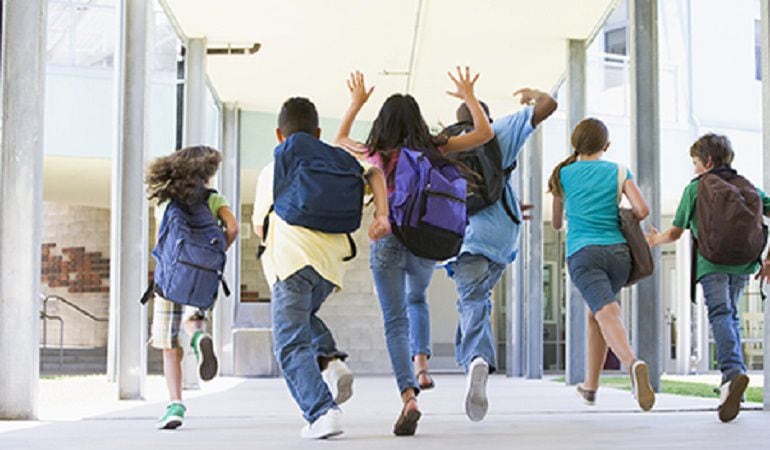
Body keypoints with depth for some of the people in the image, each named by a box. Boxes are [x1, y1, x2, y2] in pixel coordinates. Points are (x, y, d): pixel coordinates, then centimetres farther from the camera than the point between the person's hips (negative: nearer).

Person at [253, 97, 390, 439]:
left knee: (292, 345, -4)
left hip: (290, 258, -4)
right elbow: (374, 173, 9)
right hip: (332, 259, 4)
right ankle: (330, 361, 4)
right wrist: (382, 215, 0)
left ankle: (322, 412, -20)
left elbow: (260, 227, 24)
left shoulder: (271, 171, 20)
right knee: (303, 315, 30)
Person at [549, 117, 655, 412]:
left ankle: (633, 363, -49)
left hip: (583, 253, -2)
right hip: (618, 252, 3)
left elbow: (556, 224, 24)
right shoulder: (619, 172, 12)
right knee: (595, 313, 23)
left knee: (607, 314, -20)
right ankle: (590, 386, 30)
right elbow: (642, 210, -1)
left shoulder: (563, 174, 13)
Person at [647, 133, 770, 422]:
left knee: (720, 314, -16)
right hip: (744, 260, 4)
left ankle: (733, 371, -41)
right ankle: (731, 384, 13)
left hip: (711, 260, -4)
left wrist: (655, 240, 34)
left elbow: (676, 233, 14)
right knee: (731, 314, 18)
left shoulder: (695, 188, 11)